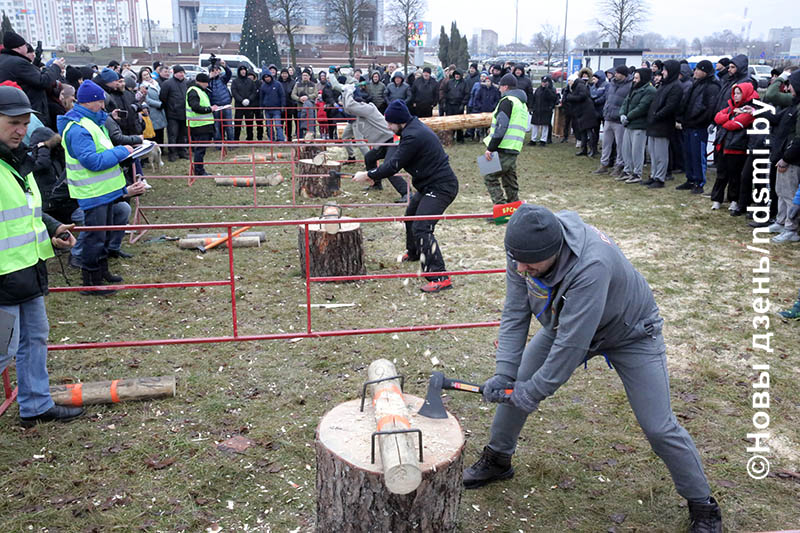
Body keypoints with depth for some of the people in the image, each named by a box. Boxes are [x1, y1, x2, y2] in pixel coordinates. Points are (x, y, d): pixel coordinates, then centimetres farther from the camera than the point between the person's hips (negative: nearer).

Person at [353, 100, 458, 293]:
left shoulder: (413, 136, -23)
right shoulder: (413, 128, 10)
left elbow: (394, 164, -21)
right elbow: (395, 156, 14)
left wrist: (368, 175, -11)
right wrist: (374, 174, 3)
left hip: (441, 187, -11)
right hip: (430, 185, 11)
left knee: (421, 228, -20)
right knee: (411, 214, 30)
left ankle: (440, 277, -22)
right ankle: (414, 252, 55)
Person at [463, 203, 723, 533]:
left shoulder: (592, 264, -44)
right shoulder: (524, 248, -24)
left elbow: (573, 344, -40)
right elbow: (515, 313, -15)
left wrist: (530, 394, -30)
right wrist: (503, 372, -23)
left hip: (629, 333, -5)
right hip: (563, 324, 6)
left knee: (658, 427, -7)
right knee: (514, 384, 2)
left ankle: (703, 506, 17)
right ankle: (497, 460, 27)